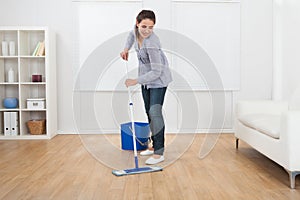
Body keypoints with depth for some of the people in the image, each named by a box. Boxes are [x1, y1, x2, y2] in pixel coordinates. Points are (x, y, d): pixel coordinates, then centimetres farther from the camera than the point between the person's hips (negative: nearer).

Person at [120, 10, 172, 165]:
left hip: (158, 78, -8)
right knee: (149, 112, 11)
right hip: (146, 76, 8)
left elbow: (156, 72, -30)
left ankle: (159, 153, -9)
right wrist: (126, 49, 5)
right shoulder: (137, 30, -10)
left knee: (155, 112, -15)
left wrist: (136, 81, -27)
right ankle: (154, 146, 23)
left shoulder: (152, 44, -32)